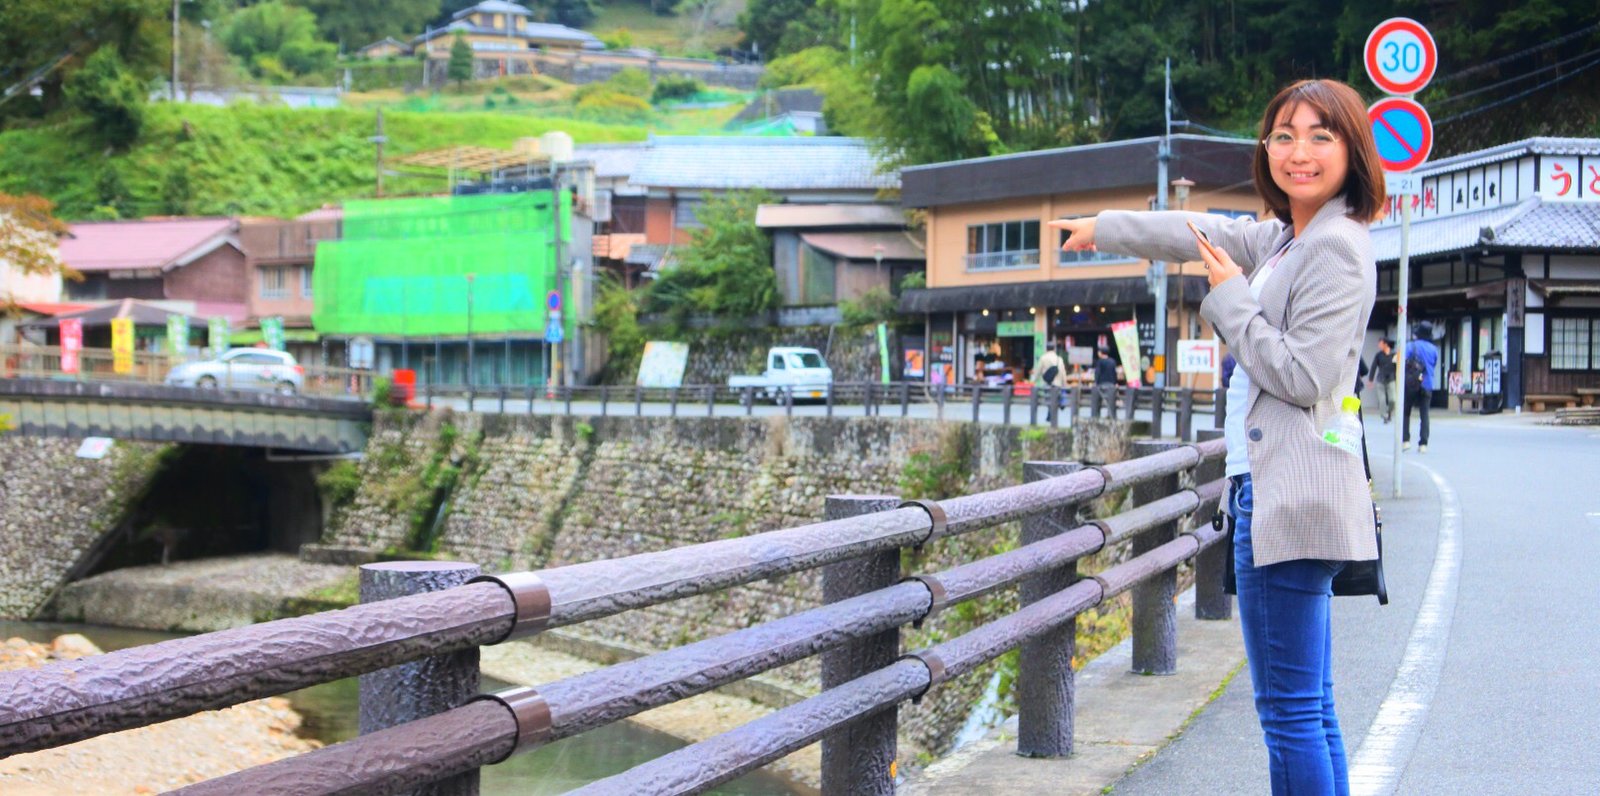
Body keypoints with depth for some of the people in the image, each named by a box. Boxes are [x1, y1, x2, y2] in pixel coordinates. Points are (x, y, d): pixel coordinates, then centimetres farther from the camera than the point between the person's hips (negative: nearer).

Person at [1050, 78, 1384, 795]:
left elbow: (1302, 377, -18)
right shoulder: (1285, 237, 17)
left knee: (1289, 710, -9)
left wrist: (1232, 299, -7)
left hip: (1290, 494, -10)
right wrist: (1102, 228, 45)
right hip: (1271, 485, 10)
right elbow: (1207, 235, 33)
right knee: (1308, 709, 11)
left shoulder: (1336, 250, -12)